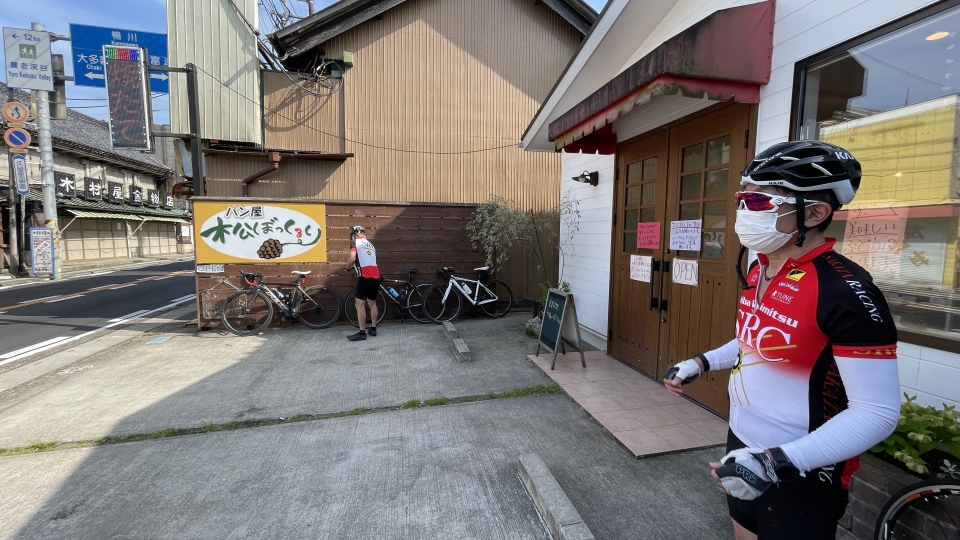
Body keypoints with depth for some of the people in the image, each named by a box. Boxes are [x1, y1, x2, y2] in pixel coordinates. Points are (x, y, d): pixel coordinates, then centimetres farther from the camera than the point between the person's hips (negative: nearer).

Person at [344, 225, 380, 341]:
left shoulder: (355, 242, 3)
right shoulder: (371, 244, 24)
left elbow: (352, 258, -10)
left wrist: (348, 267, 9)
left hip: (365, 277, -7)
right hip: (376, 277, 7)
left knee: (360, 305, -1)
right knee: (372, 304, 18)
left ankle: (362, 333, -1)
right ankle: (373, 328, 25)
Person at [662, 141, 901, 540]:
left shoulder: (847, 291, -24)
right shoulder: (758, 271, 0)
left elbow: (877, 412, -23)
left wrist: (777, 462, -30)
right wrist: (701, 363, 6)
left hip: (801, 474, -7)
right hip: (743, 445, 8)